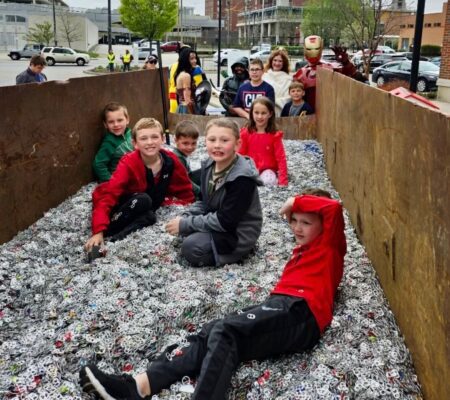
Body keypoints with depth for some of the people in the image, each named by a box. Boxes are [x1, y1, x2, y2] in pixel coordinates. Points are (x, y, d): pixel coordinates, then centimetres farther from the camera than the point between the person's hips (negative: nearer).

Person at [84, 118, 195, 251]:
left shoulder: (170, 160, -14)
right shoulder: (128, 163, -26)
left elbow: (185, 191, -1)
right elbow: (107, 195, -35)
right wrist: (98, 231, -46)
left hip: (148, 209, 4)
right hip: (123, 207, -4)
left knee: (149, 217, -30)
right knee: (143, 200, -34)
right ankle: (105, 231, -27)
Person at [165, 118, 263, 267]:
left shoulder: (242, 179, -27)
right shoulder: (209, 166, -1)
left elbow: (225, 221, -26)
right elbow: (204, 202, 11)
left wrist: (185, 224, -21)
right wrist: (184, 218, -6)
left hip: (238, 234, -9)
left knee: (190, 247, -21)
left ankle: (236, 252, -5)